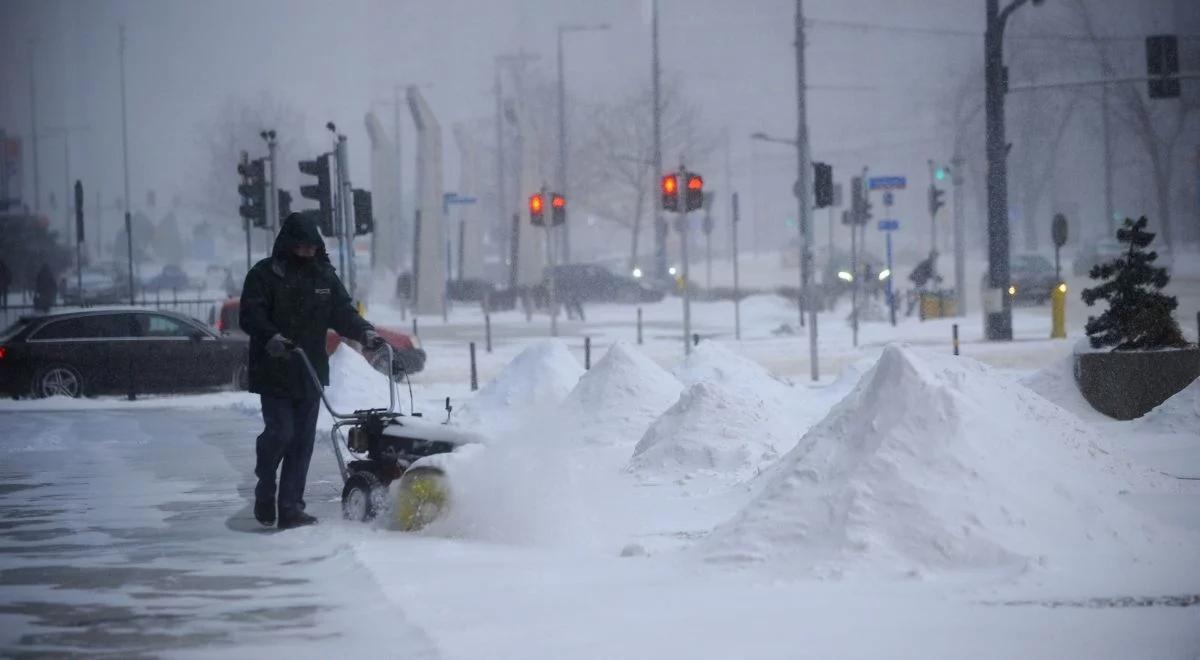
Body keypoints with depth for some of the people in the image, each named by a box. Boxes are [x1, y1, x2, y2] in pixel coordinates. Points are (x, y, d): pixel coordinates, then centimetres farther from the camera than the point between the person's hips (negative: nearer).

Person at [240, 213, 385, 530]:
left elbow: (343, 312, 9)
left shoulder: (324, 276, 12)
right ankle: (265, 492, 13)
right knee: (280, 432, -11)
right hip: (275, 372, -5)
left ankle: (291, 508, 6)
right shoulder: (265, 275, -3)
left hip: (311, 373, 5)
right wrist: (271, 338, -31)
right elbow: (250, 316, -12)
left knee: (302, 440, 2)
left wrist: (365, 332, -10)